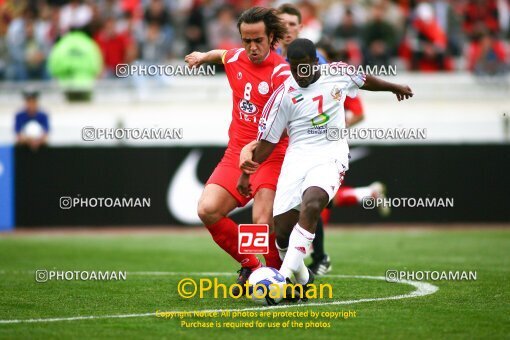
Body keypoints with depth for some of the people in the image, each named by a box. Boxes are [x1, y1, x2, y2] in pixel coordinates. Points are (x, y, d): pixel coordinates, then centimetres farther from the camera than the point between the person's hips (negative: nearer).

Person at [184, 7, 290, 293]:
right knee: (207, 210, -13)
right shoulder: (235, 59, 6)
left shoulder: (281, 72, -14)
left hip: (270, 157, -6)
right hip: (236, 153, 6)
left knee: (263, 222, -22)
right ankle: (250, 267, 6)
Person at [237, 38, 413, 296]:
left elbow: (364, 80, 25)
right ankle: (302, 279, 20)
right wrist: (247, 173, 1)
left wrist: (395, 87, 42)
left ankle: (285, 276, -35)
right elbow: (267, 141, 4)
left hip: (331, 156, -1)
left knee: (311, 205, -31)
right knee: (282, 232, -8)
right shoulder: (283, 96, -4)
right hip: (298, 157, 1)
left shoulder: (338, 74, 2)